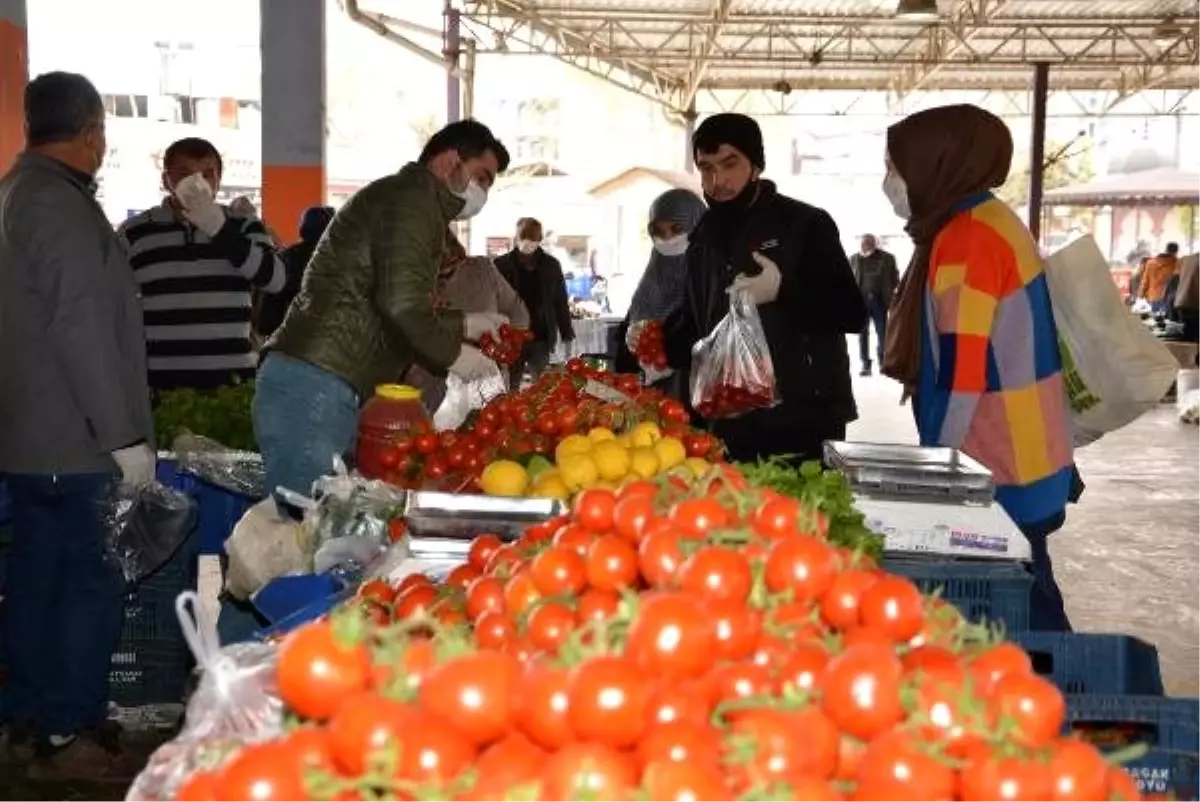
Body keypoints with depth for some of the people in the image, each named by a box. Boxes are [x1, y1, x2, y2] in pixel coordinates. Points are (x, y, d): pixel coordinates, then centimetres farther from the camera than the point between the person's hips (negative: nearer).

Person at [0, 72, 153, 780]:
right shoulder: (61, 204, -17)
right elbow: (84, 333, -23)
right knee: (94, 584, -2)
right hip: (74, 440, -10)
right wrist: (125, 437, -19)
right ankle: (68, 735, 4)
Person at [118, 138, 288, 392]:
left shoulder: (242, 223, 6)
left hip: (231, 382, 1)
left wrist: (220, 229, -17)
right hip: (160, 383, 0)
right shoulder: (134, 232, 5)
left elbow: (275, 278, -9)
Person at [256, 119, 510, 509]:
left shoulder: (409, 203, 25)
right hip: (313, 388, -10)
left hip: (319, 387, 10)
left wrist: (463, 324, 29)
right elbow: (401, 301, -21)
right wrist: (451, 354, -6)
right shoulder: (414, 199, -7)